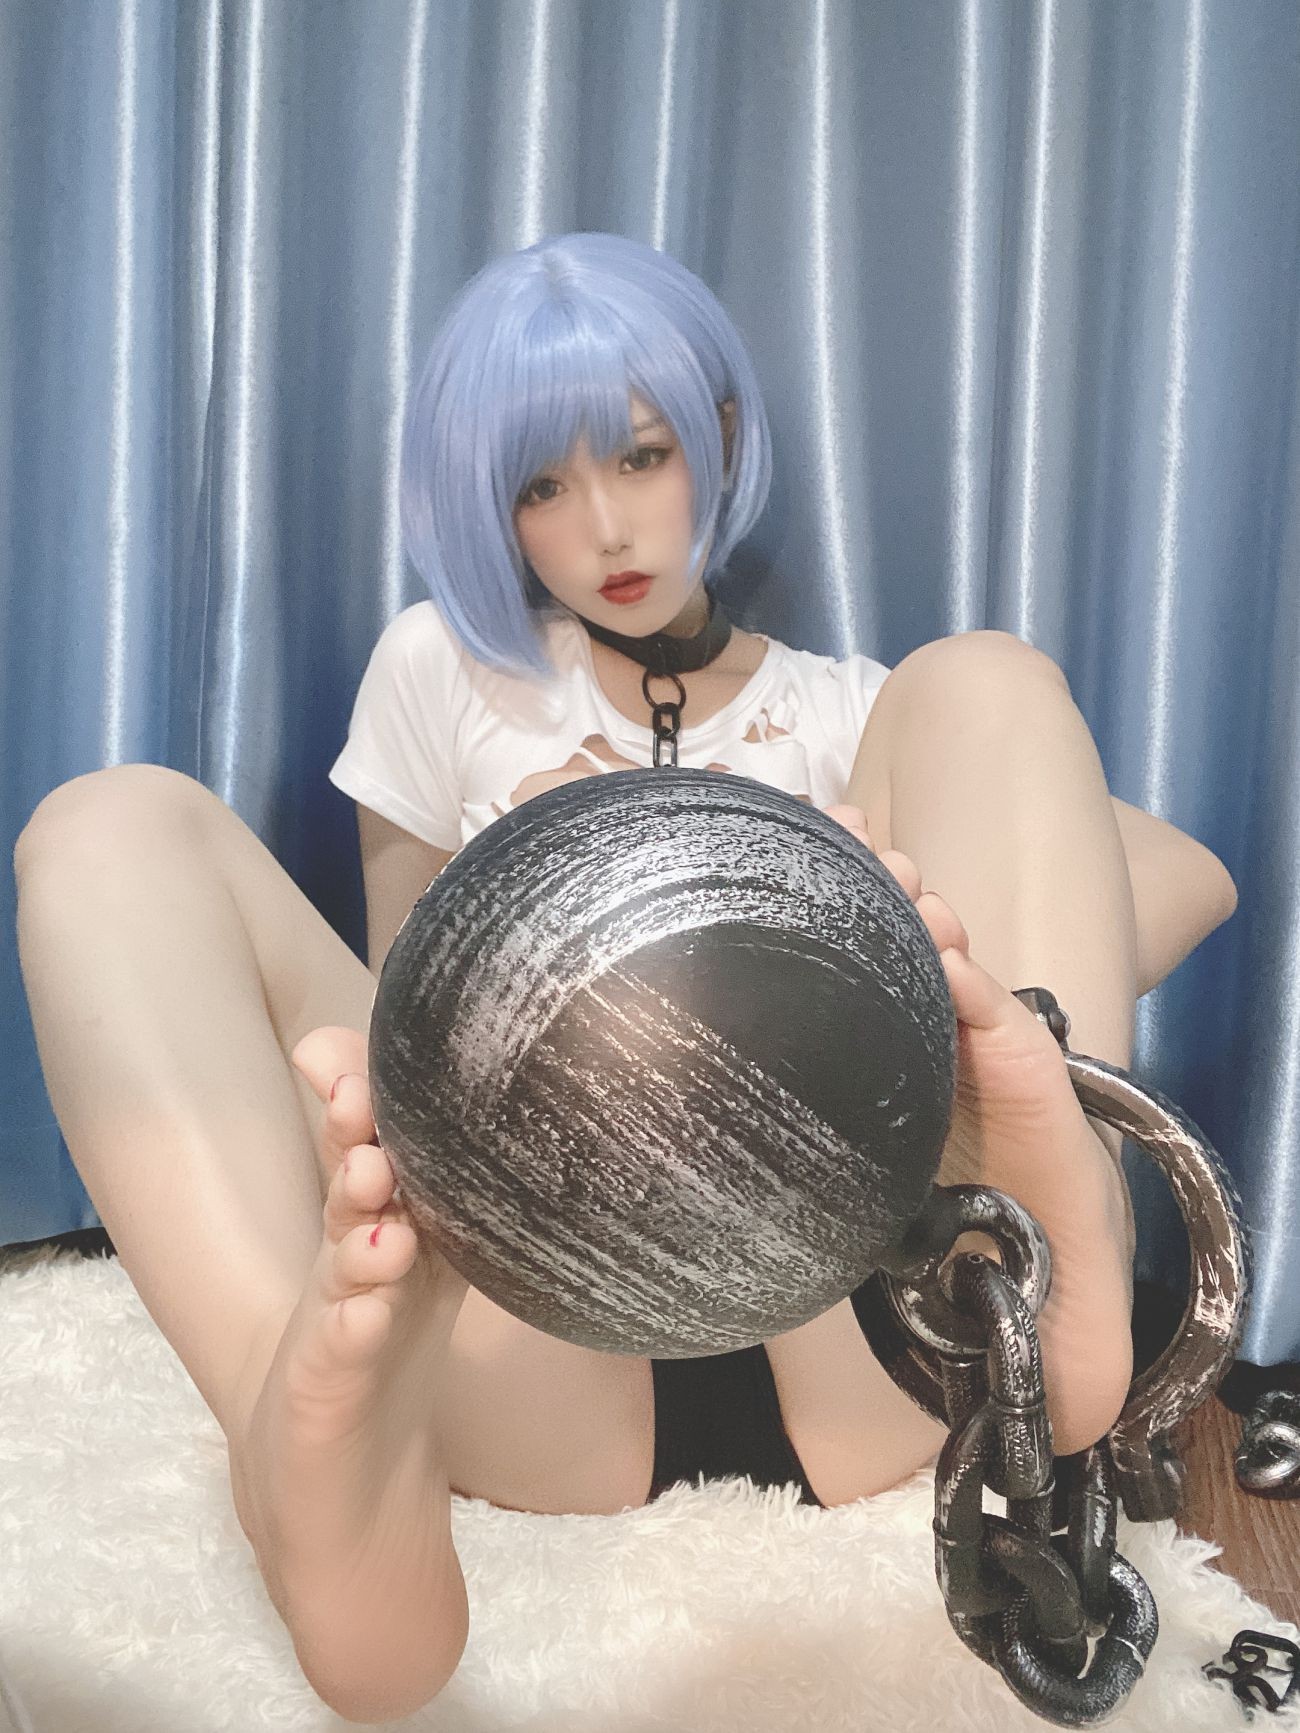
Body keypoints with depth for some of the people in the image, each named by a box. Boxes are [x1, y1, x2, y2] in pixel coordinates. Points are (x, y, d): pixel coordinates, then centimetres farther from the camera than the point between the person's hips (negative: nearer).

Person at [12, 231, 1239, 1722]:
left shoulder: (840, 711, 19)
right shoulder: (444, 672, 20)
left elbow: (1190, 877, 9)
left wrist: (1002, 1018, -12)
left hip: (842, 1349, 1)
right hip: (540, 1333, 1)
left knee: (982, 682, -8)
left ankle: (1054, 1277, -34)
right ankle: (324, 1446, -38)